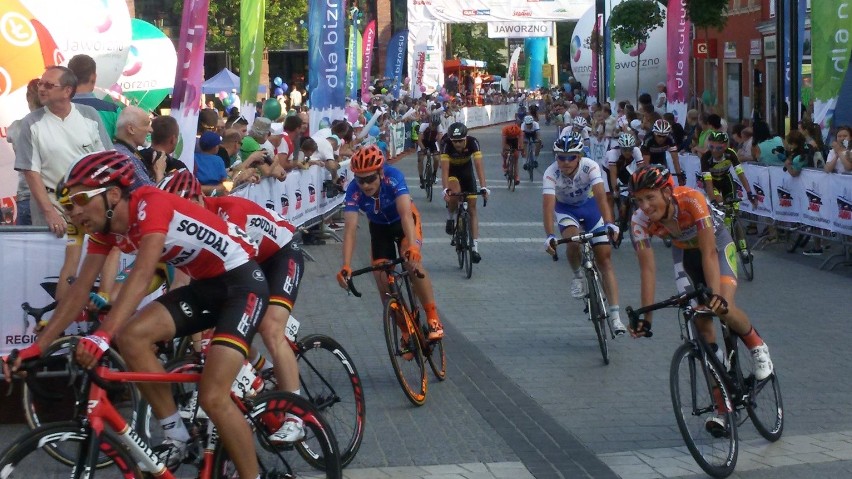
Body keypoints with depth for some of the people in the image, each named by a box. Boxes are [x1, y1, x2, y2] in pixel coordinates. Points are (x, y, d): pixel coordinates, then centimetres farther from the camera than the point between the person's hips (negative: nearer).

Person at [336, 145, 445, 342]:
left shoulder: (393, 177, -36)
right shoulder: (353, 191, -31)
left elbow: (405, 213, -47)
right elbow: (350, 229, -37)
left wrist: (412, 246, -63)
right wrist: (346, 266, -50)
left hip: (404, 221, -3)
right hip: (379, 228, 3)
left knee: (412, 261, -31)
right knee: (383, 281, -7)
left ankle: (433, 318, -20)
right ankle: (406, 331, 13)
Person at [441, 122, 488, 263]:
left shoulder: (473, 142, -30)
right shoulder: (447, 145, -32)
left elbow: (478, 165, -36)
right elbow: (444, 168, -37)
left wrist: (483, 188, -46)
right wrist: (445, 189, -49)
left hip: (467, 170, 1)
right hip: (452, 171, -1)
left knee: (472, 208, -4)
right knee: (455, 193, -35)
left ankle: (475, 247, -5)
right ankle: (450, 217, -3)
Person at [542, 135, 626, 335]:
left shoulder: (590, 167, -29)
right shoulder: (551, 173, -29)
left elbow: (601, 196, -40)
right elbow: (548, 205, -38)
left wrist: (609, 224, -55)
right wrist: (549, 235, -52)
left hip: (590, 206, 0)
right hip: (566, 208, 0)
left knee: (604, 258, -8)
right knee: (573, 239, -34)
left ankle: (615, 316, -8)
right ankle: (578, 275, -1)